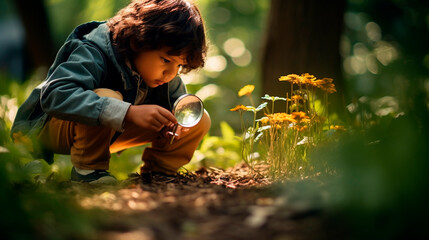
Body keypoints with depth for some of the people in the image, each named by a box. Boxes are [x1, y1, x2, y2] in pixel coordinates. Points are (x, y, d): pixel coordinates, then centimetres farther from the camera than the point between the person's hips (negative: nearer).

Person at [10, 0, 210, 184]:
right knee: (106, 97, -41)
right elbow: (54, 95, -48)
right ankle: (87, 168, -21)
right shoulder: (94, 54, -32)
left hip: (108, 133, 6)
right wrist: (129, 113, -56)